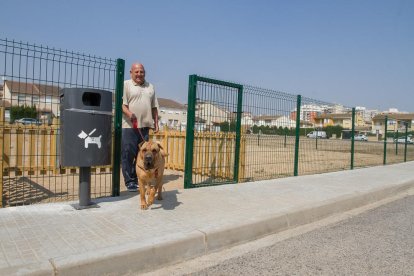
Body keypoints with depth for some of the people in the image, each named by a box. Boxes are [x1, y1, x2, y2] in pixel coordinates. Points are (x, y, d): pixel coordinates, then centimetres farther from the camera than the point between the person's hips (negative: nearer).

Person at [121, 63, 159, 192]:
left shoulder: (150, 87, 18)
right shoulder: (126, 85, 2)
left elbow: (154, 107, 20)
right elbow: (122, 104, -8)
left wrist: (156, 123, 15)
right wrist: (129, 114, -26)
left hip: (145, 126, 5)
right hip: (129, 126, -5)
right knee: (128, 154, -2)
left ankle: (136, 179, 19)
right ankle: (129, 181, 7)